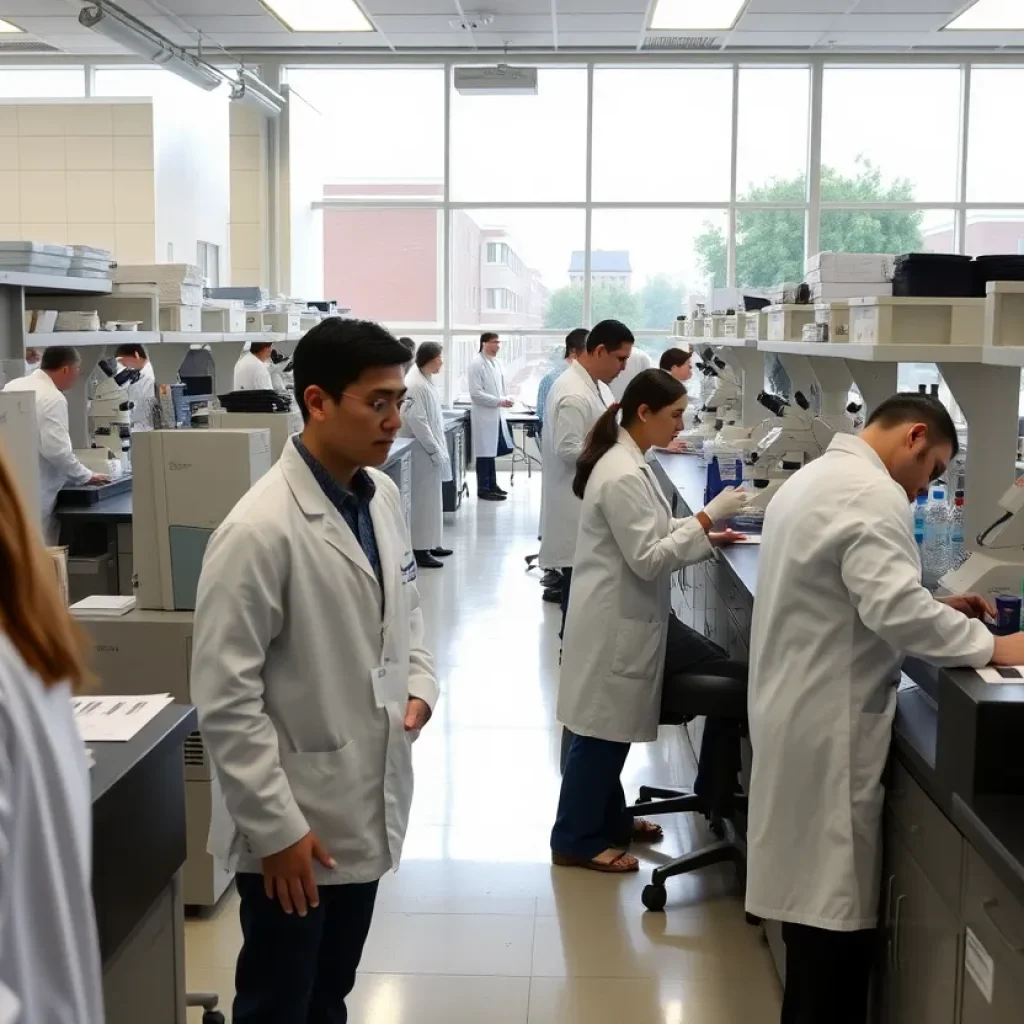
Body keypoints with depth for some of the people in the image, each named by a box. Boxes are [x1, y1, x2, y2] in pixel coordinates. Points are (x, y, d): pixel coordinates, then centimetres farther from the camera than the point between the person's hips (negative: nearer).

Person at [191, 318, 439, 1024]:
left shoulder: (383, 496, 1)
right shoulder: (260, 530, -23)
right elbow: (225, 701, -21)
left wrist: (419, 681, 1)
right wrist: (276, 827, -18)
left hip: (368, 808, 7)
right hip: (294, 824, -7)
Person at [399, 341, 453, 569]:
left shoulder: (426, 380, 11)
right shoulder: (416, 384, -20)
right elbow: (417, 421, -24)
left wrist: (440, 448, 16)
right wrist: (435, 450, -19)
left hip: (431, 449, 10)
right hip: (423, 452, -10)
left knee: (431, 498, 16)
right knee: (423, 499, -3)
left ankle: (429, 543, 25)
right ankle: (419, 549, 3)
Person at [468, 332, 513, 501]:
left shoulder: (494, 362, 11)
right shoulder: (477, 364, -14)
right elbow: (476, 393, -19)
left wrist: (505, 399, 5)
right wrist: (499, 402, -20)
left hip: (495, 414, 8)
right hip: (484, 415, -8)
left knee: (493, 451, 14)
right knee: (485, 452, -2)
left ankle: (492, 485, 23)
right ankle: (483, 489, 4)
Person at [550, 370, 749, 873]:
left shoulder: (629, 462, 9)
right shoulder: (622, 475, -24)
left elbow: (652, 532, 17)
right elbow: (648, 558, -24)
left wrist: (707, 536, 6)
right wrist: (707, 516, -22)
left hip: (624, 615, 10)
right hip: (614, 620, -10)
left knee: (611, 727, 20)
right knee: (601, 730, 2)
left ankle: (609, 819, 34)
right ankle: (576, 839, 15)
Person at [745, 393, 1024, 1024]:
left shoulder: (815, 477, 16)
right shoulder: (872, 493, -17)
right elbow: (894, 609, -28)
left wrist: (932, 607, 15)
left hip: (799, 711, 10)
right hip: (830, 724, -10)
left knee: (813, 889, 18)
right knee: (837, 904, -2)